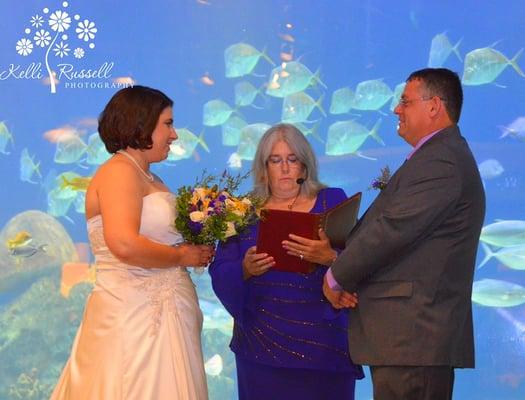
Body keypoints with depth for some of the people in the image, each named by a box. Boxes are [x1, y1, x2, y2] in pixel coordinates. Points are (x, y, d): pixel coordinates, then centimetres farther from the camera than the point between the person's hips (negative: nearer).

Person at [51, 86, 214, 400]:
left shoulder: (151, 180, 17)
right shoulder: (119, 171, -11)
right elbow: (125, 244, -24)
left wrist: (198, 249, 6)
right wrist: (182, 256, -12)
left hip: (165, 311, 9)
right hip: (134, 313, -9)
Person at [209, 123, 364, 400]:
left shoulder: (332, 202, 6)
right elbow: (220, 275, 2)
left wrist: (331, 258, -27)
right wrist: (245, 270, -19)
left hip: (322, 343, -1)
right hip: (262, 344, 1)